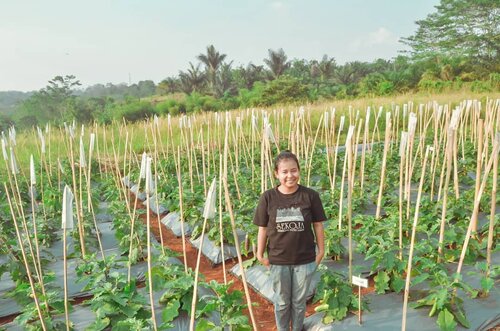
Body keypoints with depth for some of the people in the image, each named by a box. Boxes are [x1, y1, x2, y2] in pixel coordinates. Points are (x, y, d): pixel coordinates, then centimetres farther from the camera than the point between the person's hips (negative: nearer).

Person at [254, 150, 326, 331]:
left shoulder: (310, 195, -12)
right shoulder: (268, 197, -12)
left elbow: (318, 225, -2)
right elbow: (263, 228, -3)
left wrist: (321, 251, 2)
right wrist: (260, 254, 2)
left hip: (305, 260, 0)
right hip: (278, 261, 0)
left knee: (299, 301, 19)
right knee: (282, 302, 19)